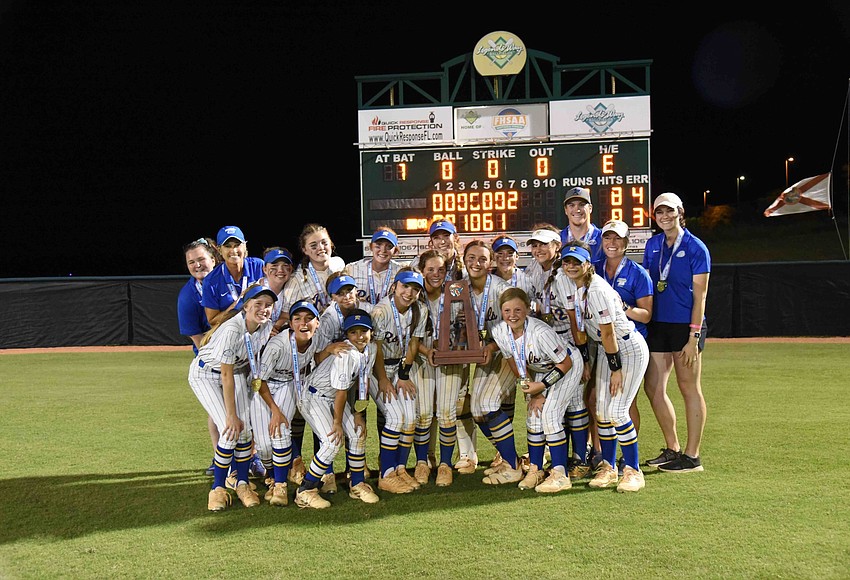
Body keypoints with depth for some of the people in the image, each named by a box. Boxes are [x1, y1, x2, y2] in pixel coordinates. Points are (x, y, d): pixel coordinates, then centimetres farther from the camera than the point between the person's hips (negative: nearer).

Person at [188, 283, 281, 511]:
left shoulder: (265, 327, -15)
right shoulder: (232, 330, -34)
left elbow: (257, 368, -8)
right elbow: (226, 375, -30)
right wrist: (231, 416, -27)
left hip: (238, 371, 6)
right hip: (206, 374, -6)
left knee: (245, 429, -7)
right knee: (230, 431, -16)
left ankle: (242, 483, 9)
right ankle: (218, 488, 1)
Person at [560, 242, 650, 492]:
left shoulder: (597, 290, -24)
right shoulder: (575, 287, 3)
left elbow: (608, 333, -22)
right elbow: (581, 330, 12)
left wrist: (616, 368, -18)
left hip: (630, 349, -9)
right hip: (609, 349, 9)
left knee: (616, 411, -13)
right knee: (601, 410, 6)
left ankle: (634, 471, -1)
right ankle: (608, 467, 18)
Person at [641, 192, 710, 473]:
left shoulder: (695, 248, -6)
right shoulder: (652, 245, 10)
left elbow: (699, 295, -9)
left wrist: (693, 336, -15)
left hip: (685, 326, -6)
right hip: (658, 324, 6)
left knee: (690, 389, 1)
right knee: (653, 388, 7)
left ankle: (692, 456, 10)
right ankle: (672, 449, 22)